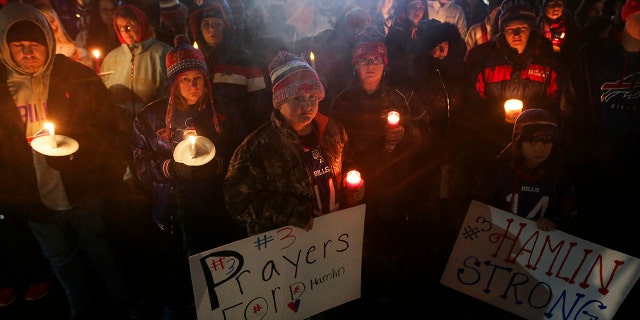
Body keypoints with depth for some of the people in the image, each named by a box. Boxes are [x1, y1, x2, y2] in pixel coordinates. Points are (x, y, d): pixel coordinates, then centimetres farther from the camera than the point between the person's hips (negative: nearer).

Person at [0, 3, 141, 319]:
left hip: (84, 190, -3)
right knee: (62, 260, 21)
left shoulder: (78, 77, -9)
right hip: (36, 199, 3)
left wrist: (75, 143, -23)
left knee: (100, 250, 16)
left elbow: (105, 124, -4)